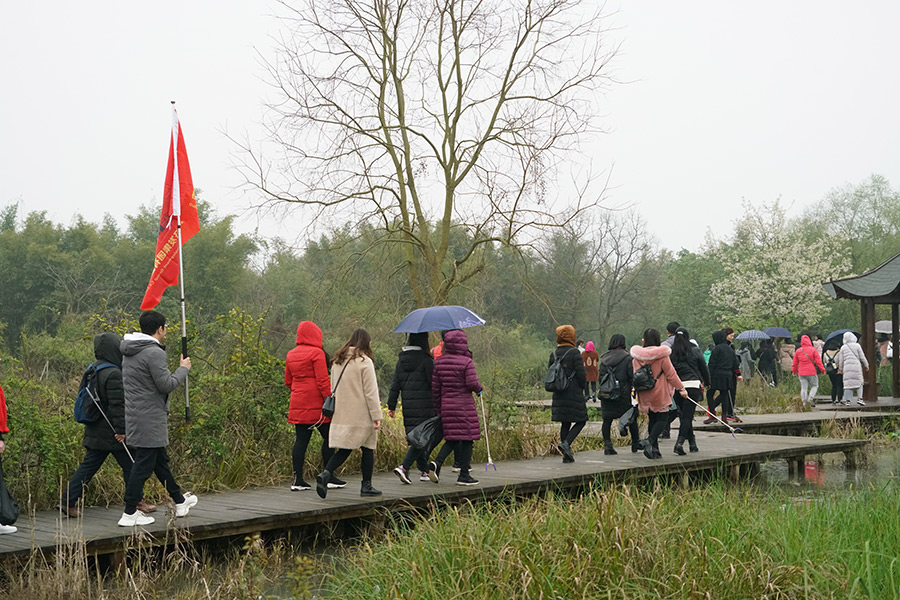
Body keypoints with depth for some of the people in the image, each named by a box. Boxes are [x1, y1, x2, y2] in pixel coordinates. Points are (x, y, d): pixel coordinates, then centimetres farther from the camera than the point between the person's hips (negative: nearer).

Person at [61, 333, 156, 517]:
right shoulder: (113, 374, -19)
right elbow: (117, 405, -21)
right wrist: (121, 430, -19)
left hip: (95, 432, 9)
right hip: (111, 433, -9)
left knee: (88, 466, 11)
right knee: (129, 465, 5)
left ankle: (67, 501, 8)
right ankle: (136, 502, 16)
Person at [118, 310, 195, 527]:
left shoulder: (129, 352, 11)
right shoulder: (154, 353, -18)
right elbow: (166, 385, -18)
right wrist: (183, 369, -3)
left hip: (134, 415, 10)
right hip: (150, 419, -10)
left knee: (160, 460, 19)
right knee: (143, 465, -4)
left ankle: (180, 502, 33)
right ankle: (129, 514, -1)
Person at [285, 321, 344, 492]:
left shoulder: (291, 355, 12)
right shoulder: (317, 353, -10)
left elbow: (288, 381, 18)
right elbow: (323, 380, -15)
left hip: (298, 405, 7)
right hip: (316, 405, -7)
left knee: (301, 440, 5)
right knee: (328, 438, 4)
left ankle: (297, 480, 1)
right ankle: (329, 477, 7)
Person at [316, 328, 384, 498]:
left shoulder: (338, 361, 11)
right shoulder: (364, 362, -10)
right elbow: (371, 392, -12)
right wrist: (377, 416, -10)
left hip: (341, 414, 6)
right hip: (361, 416, -6)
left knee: (344, 449, 8)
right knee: (368, 449, 6)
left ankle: (326, 474, -14)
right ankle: (366, 486, 10)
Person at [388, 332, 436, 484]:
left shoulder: (401, 359, 8)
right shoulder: (426, 359, -11)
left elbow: (395, 384, 9)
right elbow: (433, 383, -9)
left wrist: (391, 406, 13)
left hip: (408, 406, 6)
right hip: (424, 406, -6)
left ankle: (424, 471, 20)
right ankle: (404, 467, -18)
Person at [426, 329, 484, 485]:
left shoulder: (439, 362, 5)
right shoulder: (467, 362, -11)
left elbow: (435, 387, 7)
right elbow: (472, 383, -16)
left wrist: (438, 408, 15)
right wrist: (479, 389, 7)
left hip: (446, 405, 5)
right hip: (464, 405, -5)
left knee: (453, 438, 16)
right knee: (467, 438, 4)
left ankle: (436, 463, -5)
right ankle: (464, 475, 6)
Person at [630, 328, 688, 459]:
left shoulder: (636, 357, 1)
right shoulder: (662, 356, -12)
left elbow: (635, 376, 8)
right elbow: (671, 374, -9)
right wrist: (681, 388, 1)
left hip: (644, 395, 5)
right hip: (660, 394, -5)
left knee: (653, 419, 15)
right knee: (662, 418, 2)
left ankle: (654, 449, 12)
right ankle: (650, 441, -21)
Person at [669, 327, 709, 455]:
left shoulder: (670, 352, 1)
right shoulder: (694, 351, 1)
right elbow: (704, 368, 10)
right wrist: (707, 382, 25)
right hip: (693, 385, -2)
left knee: (684, 416, 14)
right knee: (687, 416, -3)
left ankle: (692, 443, 19)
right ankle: (680, 442, -18)